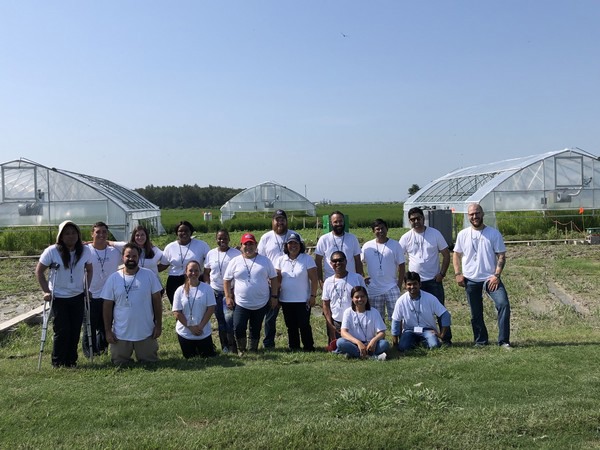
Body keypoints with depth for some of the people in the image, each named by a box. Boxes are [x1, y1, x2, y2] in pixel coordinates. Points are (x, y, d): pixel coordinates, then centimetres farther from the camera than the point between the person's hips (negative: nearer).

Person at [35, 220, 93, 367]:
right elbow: (39, 271, -4)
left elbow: (89, 270, 11)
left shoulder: (85, 251, -5)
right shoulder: (52, 251, -13)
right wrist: (46, 291, -8)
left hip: (77, 296, 3)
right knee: (62, 330, -3)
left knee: (75, 330, 6)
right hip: (58, 297, -3)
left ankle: (71, 361, 22)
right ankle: (58, 363, 14)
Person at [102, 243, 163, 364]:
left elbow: (157, 301, 0)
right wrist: (108, 330, -1)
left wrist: (158, 325, -2)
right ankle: (126, 358, 39)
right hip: (120, 334, 1)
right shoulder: (113, 278, -2)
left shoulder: (149, 275, -4)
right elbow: (107, 306, 1)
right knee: (119, 363, 10)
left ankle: (143, 356, 38)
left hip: (146, 333, 0)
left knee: (150, 362, 8)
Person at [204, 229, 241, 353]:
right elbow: (206, 273, 13)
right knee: (220, 320, 10)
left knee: (229, 319, -13)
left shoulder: (236, 253, -5)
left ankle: (233, 347, 2)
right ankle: (224, 346, 23)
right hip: (215, 292, 4)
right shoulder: (211, 254, 6)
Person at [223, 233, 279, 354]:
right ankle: (241, 349, 14)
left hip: (261, 304, 1)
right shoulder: (235, 262, 0)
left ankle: (253, 350, 28)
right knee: (238, 328, -8)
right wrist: (228, 297, -3)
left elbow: (273, 279, 4)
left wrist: (274, 296, -1)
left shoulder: (265, 261, 2)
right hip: (241, 304, -1)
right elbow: (227, 280, 5)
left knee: (256, 330, 11)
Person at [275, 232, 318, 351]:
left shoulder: (307, 259, -5)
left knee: (304, 325, -1)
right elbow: (277, 279, 6)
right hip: (285, 300, 4)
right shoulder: (281, 260, 5)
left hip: (303, 300, -3)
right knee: (290, 326, 11)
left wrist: (313, 296, -10)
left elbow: (314, 279, -6)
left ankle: (309, 347, 12)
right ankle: (293, 348, 21)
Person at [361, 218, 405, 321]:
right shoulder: (367, 246, 2)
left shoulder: (395, 245, -2)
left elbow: (401, 266, 0)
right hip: (373, 289, 2)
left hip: (391, 288, -2)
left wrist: (399, 286, -4)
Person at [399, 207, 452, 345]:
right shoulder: (406, 238, 0)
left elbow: (446, 254, 1)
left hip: (434, 280, -1)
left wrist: (442, 273, -8)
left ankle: (447, 338, 10)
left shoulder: (435, 233, -2)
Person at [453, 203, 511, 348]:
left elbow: (501, 256, -4)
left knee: (503, 304, -19)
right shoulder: (462, 234, 3)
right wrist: (458, 274, -2)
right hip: (471, 280, 2)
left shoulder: (494, 233, -3)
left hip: (490, 278, -2)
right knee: (476, 313, 9)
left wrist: (497, 275, -14)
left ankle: (503, 341, -11)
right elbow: (456, 255, 10)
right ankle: (480, 341, 25)